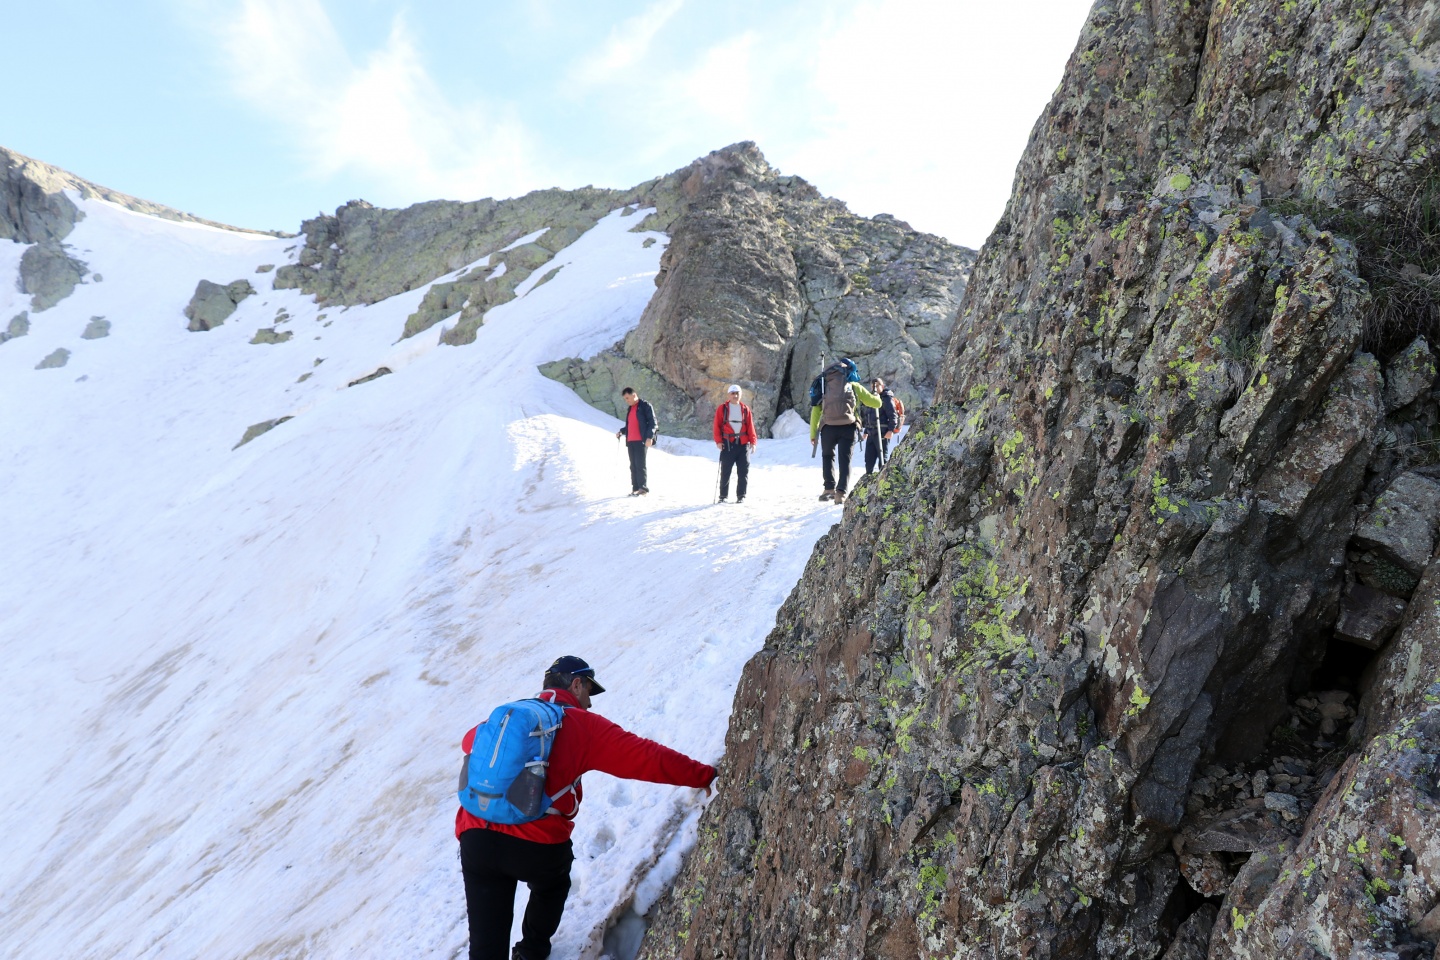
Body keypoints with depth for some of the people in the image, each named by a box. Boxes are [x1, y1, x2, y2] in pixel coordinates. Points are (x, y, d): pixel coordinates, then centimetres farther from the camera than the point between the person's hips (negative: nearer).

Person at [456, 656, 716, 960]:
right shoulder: (583, 725, 3)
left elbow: (470, 741, 38)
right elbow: (647, 758, -4)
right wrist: (704, 775, 4)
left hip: (475, 838, 3)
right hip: (537, 844, -3)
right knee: (552, 888, 33)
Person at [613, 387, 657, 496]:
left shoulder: (646, 406, -3)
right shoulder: (630, 409, 21)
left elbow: (652, 423, -8)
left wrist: (649, 437, -17)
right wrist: (621, 431, 11)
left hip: (641, 441, -7)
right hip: (630, 441, 7)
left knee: (640, 464, -12)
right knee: (633, 466, 5)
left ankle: (643, 488, -9)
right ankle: (635, 488, 6)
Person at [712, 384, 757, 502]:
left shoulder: (745, 409, 10)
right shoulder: (722, 409, 5)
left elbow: (750, 427, 9)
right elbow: (717, 426, 2)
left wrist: (752, 442, 0)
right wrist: (718, 441, -8)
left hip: (743, 444, 2)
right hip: (727, 444, -2)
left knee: (743, 472, 1)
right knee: (725, 472, 3)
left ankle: (741, 496, 9)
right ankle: (723, 496, 11)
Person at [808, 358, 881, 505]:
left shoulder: (825, 385, 17)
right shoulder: (854, 386, 11)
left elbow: (815, 411, 10)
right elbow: (876, 403, 16)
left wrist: (813, 434, 11)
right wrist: (876, 397, 40)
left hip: (828, 427, 2)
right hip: (847, 427, -2)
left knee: (827, 456, 22)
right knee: (845, 460, 6)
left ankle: (830, 488, 12)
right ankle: (841, 492, -7)